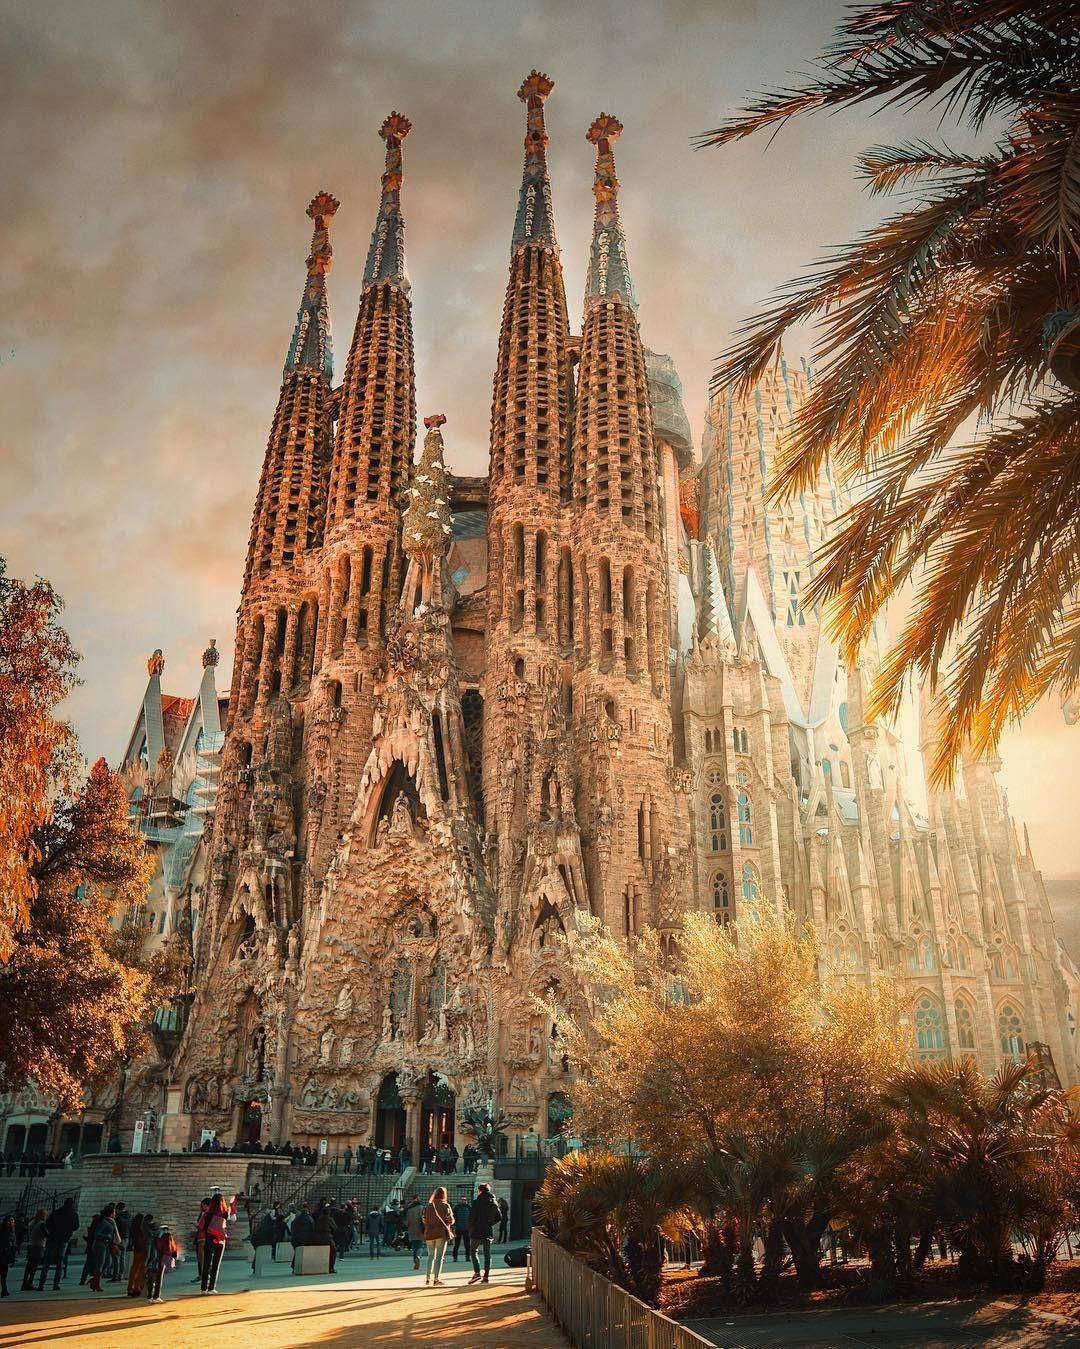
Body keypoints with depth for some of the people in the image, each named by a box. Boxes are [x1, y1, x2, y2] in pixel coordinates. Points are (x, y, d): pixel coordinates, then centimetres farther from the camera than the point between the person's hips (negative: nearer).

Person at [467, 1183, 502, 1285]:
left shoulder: (476, 1202, -10)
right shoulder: (494, 1203, 7)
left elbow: (472, 1217, -13)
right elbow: (499, 1217, 11)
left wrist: (470, 1229, 2)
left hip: (477, 1231, -5)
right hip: (488, 1232, 5)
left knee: (474, 1251, 6)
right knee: (487, 1254, 10)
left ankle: (477, 1273, -9)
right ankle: (486, 1276, 9)